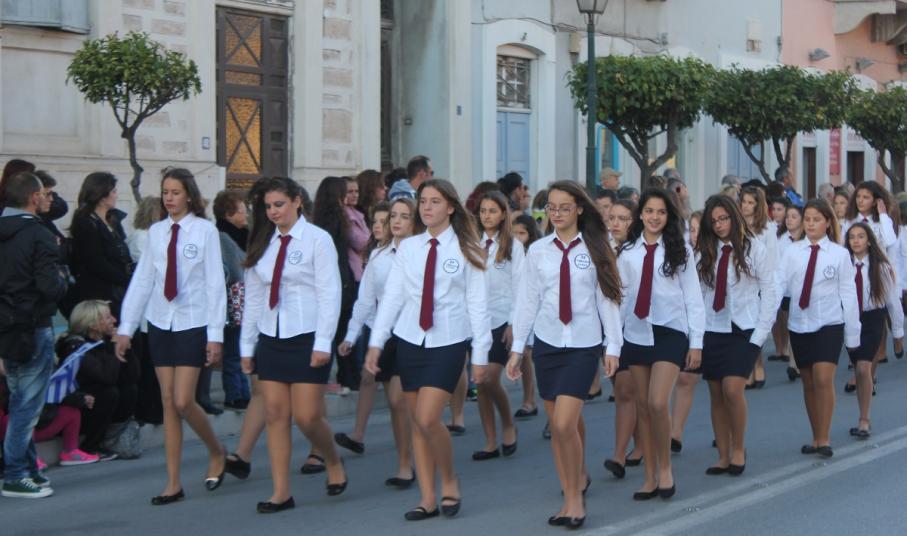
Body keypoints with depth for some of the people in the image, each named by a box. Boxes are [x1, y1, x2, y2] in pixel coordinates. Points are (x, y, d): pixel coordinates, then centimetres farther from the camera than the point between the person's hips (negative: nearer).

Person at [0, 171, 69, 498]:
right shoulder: (38, 235, -16)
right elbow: (52, 287, -21)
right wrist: (62, 277, -3)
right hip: (33, 328, -7)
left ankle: (28, 468, 25)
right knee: (28, 406, -1)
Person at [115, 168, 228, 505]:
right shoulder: (156, 232, 6)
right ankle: (173, 483, 11)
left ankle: (216, 453, 20)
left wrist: (215, 335, -10)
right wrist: (126, 327, 5)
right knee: (168, 403, 6)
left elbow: (215, 283, -7)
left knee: (183, 401, -9)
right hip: (160, 323, 4)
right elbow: (141, 280, 7)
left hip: (193, 324, -4)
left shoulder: (205, 231, -6)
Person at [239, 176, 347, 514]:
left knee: (307, 417, -6)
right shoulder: (263, 243, 11)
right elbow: (253, 297, 14)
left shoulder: (317, 240, -5)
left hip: (306, 338, -5)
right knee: (275, 415, 3)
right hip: (270, 338, 5)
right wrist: (247, 346, 13)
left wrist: (323, 343, -14)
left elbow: (330, 293, -9)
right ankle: (281, 492, 9)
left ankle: (334, 463, 23)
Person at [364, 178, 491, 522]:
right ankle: (428, 499, 15)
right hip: (410, 341, 4)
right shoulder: (408, 248, 6)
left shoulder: (465, 250, -2)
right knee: (417, 423, 6)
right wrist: (376, 343, -2)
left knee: (428, 418, -16)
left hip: (448, 343, -4)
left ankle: (449, 480, 9)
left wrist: (480, 354, -4)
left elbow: (477, 303, -3)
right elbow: (392, 296, 4)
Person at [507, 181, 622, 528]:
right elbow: (527, 301, 5)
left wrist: (613, 346, -2)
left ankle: (574, 494, 2)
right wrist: (516, 348, 4)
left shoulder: (595, 249, -2)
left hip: (583, 346, -3)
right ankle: (575, 484, 24)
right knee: (556, 424, 8)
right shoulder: (538, 251, 3)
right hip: (547, 343, 3)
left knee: (565, 423, -14)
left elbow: (607, 298, 0)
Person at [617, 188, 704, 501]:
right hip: (636, 333, 3)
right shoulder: (627, 252, 6)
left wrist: (696, 343, -4)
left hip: (669, 333, -3)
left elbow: (693, 298, 0)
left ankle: (665, 468, 5)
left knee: (658, 403, -16)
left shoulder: (680, 251, 0)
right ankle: (650, 477, 16)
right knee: (642, 406, 6)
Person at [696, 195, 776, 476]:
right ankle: (723, 457, 14)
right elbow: (697, 294, 5)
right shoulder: (703, 252, 8)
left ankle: (739, 449, 2)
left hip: (743, 330, -4)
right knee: (716, 395, 5)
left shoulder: (754, 249, -1)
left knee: (732, 389, -17)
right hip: (712, 331, 4)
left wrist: (760, 334, -6)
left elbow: (768, 292, -1)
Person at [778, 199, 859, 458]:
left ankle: (824, 439, -5)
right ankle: (816, 438, 21)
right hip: (799, 324, 3)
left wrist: (852, 334, 0)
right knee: (808, 383, 10)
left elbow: (848, 294, 0)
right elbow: (779, 284, -5)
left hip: (829, 325, -3)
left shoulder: (839, 254, -1)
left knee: (823, 380, -15)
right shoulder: (792, 252, 4)